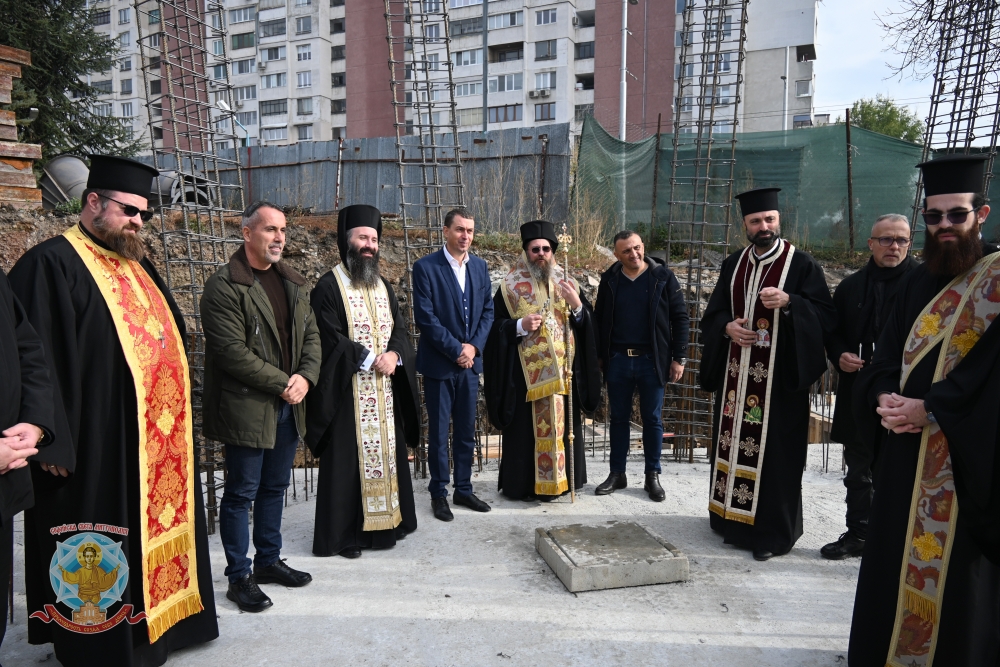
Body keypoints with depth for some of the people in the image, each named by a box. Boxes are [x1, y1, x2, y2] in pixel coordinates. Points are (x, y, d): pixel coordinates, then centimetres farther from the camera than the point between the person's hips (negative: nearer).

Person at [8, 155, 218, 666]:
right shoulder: (51, 264, -10)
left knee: (153, 533, 17)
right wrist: (53, 441, -21)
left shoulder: (138, 267, 16)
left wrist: (176, 418, 18)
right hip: (96, 445, -8)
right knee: (101, 552, 3)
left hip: (158, 440, 8)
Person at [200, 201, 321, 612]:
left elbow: (311, 334, 11)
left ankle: (268, 561, 34)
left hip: (289, 406, 7)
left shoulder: (293, 282, 11)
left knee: (274, 488, 18)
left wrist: (305, 377, -7)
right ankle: (239, 577, 19)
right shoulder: (223, 286, -11)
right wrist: (282, 383, -16)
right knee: (242, 494, 5)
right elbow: (233, 351, -18)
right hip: (247, 407, -7)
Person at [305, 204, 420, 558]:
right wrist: (371, 359, -17)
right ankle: (344, 533, 10)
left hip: (385, 391, 6)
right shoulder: (328, 287, -6)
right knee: (349, 459, -1)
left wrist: (394, 354, -9)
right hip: (348, 390, -6)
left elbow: (400, 330, 12)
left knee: (385, 453, 11)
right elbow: (331, 339, -14)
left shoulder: (383, 286, 15)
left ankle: (384, 523, 24)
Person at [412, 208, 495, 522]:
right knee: (439, 432, 5)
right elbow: (425, 316, -13)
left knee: (466, 431, 12)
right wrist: (455, 350, -15)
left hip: (470, 360, 5)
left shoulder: (480, 266, 8)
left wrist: (473, 346, -6)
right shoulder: (425, 267, -8)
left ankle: (464, 489, 24)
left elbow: (487, 310, 8)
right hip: (439, 363, -4)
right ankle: (438, 493, 18)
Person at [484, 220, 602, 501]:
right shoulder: (510, 286, 0)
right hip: (525, 373, -3)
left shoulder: (567, 283, 9)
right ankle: (522, 483, 14)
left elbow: (589, 326, 5)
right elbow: (495, 327, -1)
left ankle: (559, 479, 22)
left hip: (563, 371, 3)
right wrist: (519, 326, -18)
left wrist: (578, 306, -14)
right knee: (525, 429, 1)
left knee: (562, 425, 9)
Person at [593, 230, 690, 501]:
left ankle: (653, 476, 21)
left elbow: (680, 318, -2)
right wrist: (600, 356, 6)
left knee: (652, 419, 8)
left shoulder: (662, 276, -3)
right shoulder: (609, 280, 3)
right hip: (618, 360, 2)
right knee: (618, 418, 11)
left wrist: (679, 357, -6)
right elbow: (599, 320, 9)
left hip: (651, 360, -2)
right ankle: (617, 473, 22)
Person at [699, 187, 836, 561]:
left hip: (780, 375, -5)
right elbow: (711, 314, 14)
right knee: (734, 445, 10)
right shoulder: (733, 265, 12)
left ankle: (773, 531, 11)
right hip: (736, 373, 5)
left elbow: (826, 316, -8)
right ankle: (734, 518, 24)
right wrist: (727, 327, -8)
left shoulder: (802, 264, -2)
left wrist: (789, 302, -24)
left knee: (774, 453, -1)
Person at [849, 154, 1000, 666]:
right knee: (894, 556, 12)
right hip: (907, 449, 6)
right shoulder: (916, 284, 13)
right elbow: (886, 358, 9)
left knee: (956, 566, 3)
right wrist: (887, 399, -10)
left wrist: (929, 407, -18)